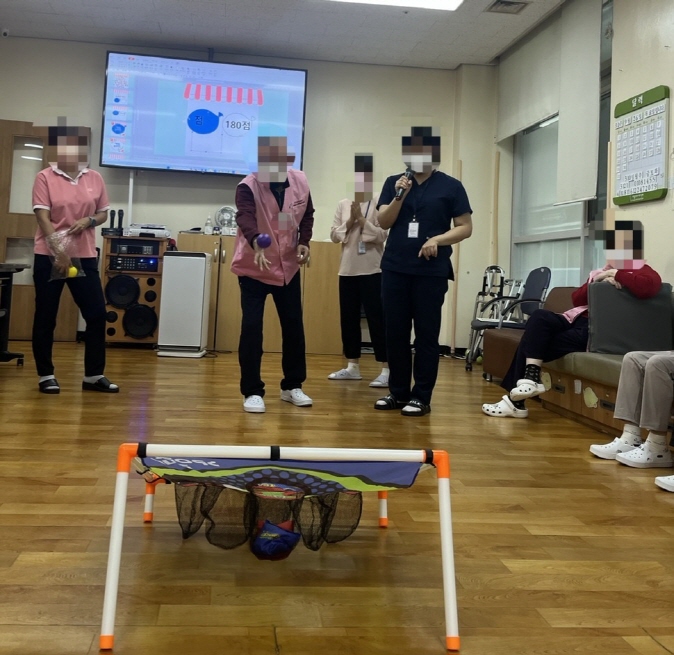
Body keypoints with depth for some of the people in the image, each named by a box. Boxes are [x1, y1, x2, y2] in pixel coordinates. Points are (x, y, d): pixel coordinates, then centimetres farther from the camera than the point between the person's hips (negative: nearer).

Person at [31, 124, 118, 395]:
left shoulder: (95, 179, 6)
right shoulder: (45, 178, -5)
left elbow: (103, 213, 13)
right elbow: (43, 217, -11)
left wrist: (89, 221, -10)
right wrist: (59, 252, -21)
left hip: (85, 257, 3)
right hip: (49, 256, -3)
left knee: (97, 313, 3)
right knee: (45, 317, 4)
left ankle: (94, 375, 14)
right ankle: (46, 375, 16)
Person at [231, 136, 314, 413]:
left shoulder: (300, 182, -8)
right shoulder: (248, 186, -22)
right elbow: (245, 218, -41)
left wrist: (304, 241, -8)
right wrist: (256, 243, -60)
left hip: (288, 266, 5)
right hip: (253, 268, -4)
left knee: (294, 326, 10)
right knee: (251, 327, -7)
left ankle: (292, 386, 26)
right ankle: (252, 391, 6)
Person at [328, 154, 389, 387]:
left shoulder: (378, 205, -3)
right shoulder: (343, 204, 9)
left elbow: (381, 236, -11)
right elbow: (334, 235, 6)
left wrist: (361, 219, -14)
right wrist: (349, 222, -9)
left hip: (371, 270, -5)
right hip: (347, 270, 5)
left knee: (376, 319, -5)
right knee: (348, 320, 10)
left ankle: (386, 370, -1)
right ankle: (352, 367, 22)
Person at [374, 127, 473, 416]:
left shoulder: (451, 186, 2)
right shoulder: (393, 183, 10)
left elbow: (465, 227, 0)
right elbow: (383, 222, 3)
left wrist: (438, 239, -15)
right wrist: (399, 197, -12)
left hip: (432, 271, -3)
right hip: (394, 268, 3)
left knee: (426, 335, 0)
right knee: (395, 333, 7)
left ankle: (421, 396, 8)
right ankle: (398, 392, 18)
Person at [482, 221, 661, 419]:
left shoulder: (643, 272, -2)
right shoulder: (601, 272, 21)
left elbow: (648, 286, -28)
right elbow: (576, 299, 10)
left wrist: (615, 274, -15)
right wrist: (595, 282, -7)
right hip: (578, 322, 8)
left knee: (535, 343, -16)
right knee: (540, 317, -16)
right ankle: (528, 379, -15)